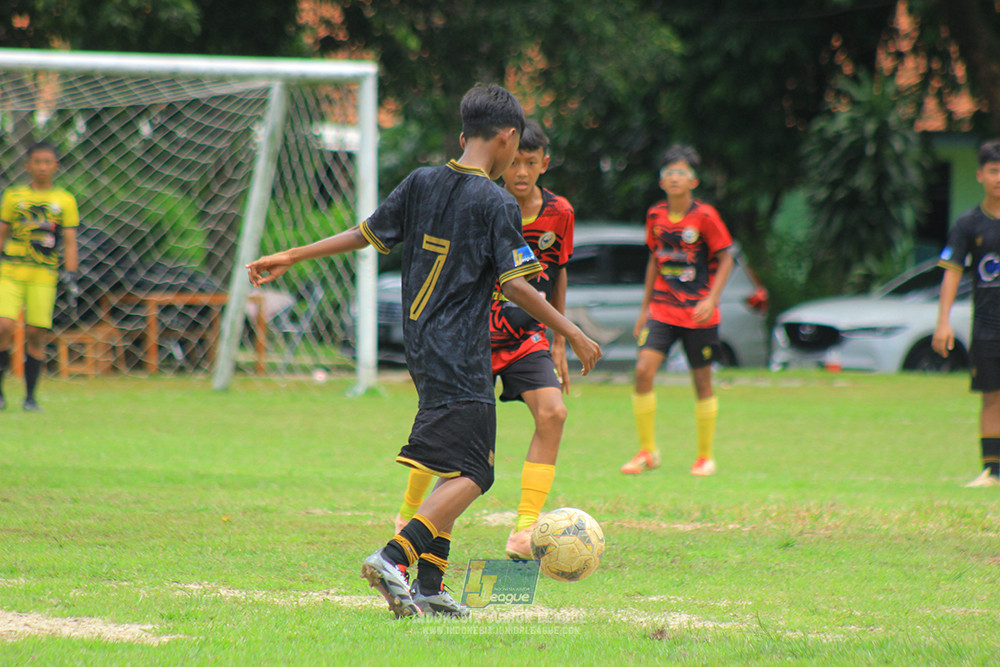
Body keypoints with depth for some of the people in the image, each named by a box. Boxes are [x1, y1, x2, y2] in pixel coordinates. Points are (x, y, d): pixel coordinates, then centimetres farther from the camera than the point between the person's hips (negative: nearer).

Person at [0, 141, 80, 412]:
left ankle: (30, 396, 6)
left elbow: (69, 241, 6)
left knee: (36, 334, -3)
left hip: (43, 276, 0)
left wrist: (71, 277, -3)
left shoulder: (65, 201, 8)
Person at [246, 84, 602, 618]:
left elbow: (365, 234, 10)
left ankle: (429, 586, 12)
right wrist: (572, 333, -5)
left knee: (457, 469, 15)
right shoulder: (497, 204, -10)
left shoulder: (422, 182, 8)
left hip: (420, 345, 8)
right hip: (461, 354, -8)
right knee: (471, 474, -10)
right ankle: (394, 557, -26)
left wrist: (292, 257, 20)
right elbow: (514, 285, -13)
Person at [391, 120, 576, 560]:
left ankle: (524, 535, -18)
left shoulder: (558, 213, -3)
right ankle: (408, 516, 26)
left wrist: (559, 343, 15)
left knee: (552, 412, -18)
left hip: (527, 337, 3)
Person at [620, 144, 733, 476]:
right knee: (643, 370, -13)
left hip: (698, 313, -3)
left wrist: (711, 299, -16)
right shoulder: (655, 216, 3)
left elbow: (725, 259, -4)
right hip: (662, 309, 3)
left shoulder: (705, 217, -9)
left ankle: (705, 456, 18)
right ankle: (647, 451, -2)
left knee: (702, 381, 4)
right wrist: (645, 307, 16)